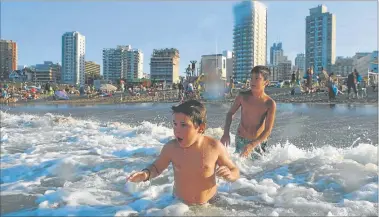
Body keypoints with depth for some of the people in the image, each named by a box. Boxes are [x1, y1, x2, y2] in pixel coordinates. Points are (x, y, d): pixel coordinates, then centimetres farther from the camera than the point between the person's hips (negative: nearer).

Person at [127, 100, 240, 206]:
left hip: (209, 204, -1)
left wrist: (229, 175, -27)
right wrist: (146, 174, -17)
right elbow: (157, 167, 4)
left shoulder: (214, 147, -19)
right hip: (179, 204, 1)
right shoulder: (171, 147, -15)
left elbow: (234, 171, -5)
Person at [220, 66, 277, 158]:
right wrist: (226, 133, -8)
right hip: (241, 140, 1)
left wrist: (252, 145, -30)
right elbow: (230, 113, 3)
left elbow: (268, 130, -18)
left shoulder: (270, 104, -17)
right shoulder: (243, 96, -11)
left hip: (259, 141, 0)